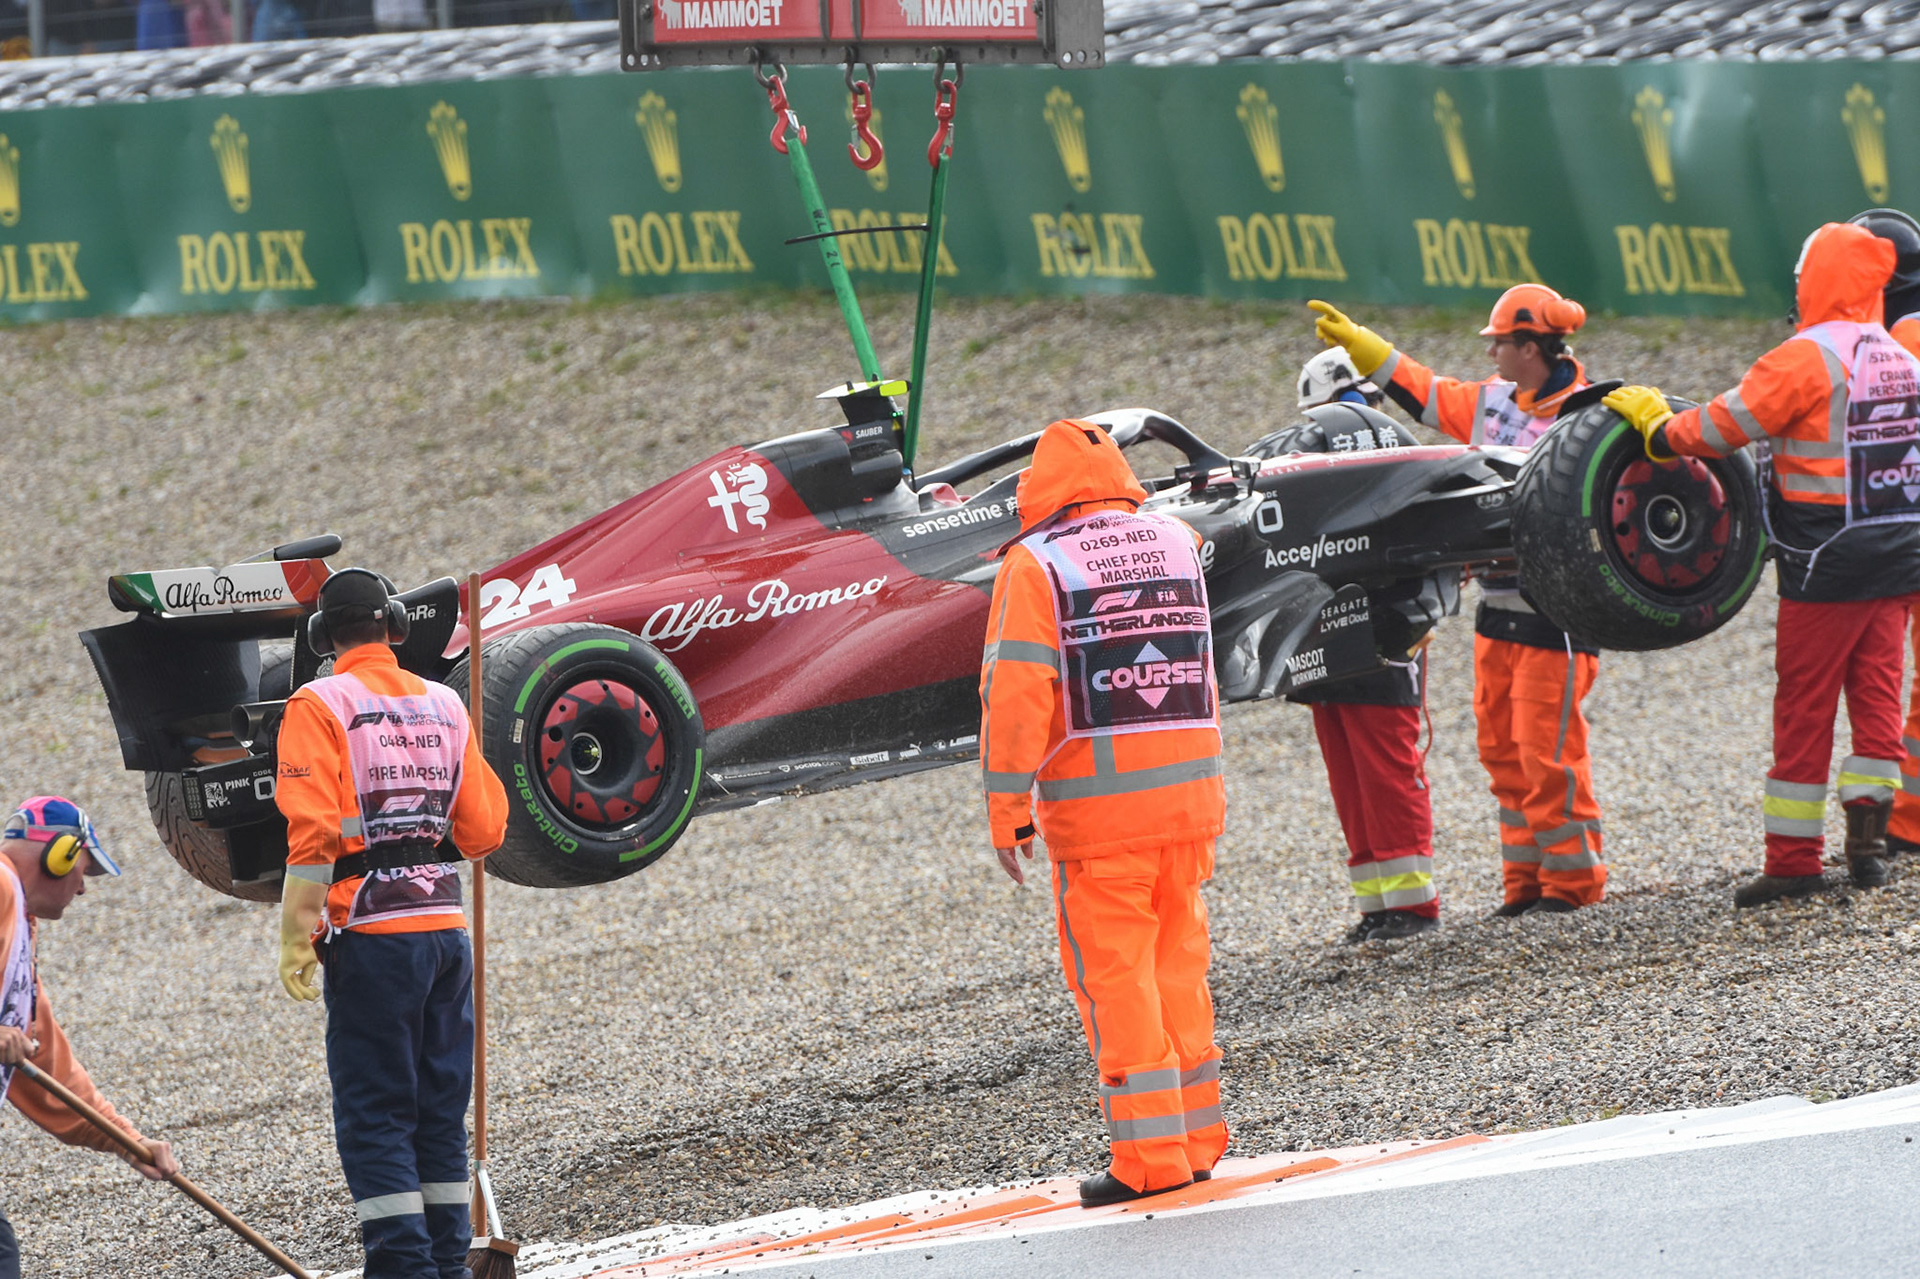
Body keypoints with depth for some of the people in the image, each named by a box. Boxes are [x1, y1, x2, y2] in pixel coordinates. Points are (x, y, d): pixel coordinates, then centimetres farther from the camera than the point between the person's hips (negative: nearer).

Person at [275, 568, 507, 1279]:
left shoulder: (320, 707, -6)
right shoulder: (445, 706, 9)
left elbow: (312, 832, -15)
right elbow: (483, 830, 10)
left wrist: (296, 938, -12)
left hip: (372, 936, -5)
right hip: (447, 928, 5)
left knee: (375, 1115, -2)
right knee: (440, 1109, 13)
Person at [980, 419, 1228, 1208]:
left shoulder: (1036, 564, -6)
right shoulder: (1177, 542, 11)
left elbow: (1016, 691, -12)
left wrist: (1006, 808, -9)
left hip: (1098, 799, -5)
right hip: (1190, 788, 5)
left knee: (1114, 974, 0)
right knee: (1178, 967, 15)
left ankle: (1152, 1155, -2)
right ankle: (1197, 1141, 19)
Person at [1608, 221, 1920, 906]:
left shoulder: (1807, 359, -13)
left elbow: (1723, 426, -13)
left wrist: (1657, 425, 2)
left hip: (1826, 567, -7)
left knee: (1803, 708, 0)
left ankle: (1794, 857, 2)